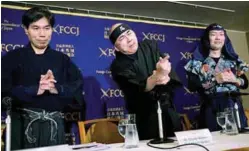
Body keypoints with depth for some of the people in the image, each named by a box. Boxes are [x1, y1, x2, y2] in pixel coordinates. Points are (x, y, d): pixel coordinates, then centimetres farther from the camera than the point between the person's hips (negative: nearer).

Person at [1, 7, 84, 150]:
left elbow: (78, 89, 1)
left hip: (54, 125, 2)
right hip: (23, 125, -1)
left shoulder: (62, 59, 9)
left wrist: (57, 89, -16)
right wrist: (35, 90, -19)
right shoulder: (12, 58, 5)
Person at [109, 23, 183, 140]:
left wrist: (166, 78, -27)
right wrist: (158, 75, -42)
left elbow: (172, 74, -4)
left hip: (168, 110, 4)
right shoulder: (118, 66, -12)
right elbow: (138, 89, -26)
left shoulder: (150, 46, 1)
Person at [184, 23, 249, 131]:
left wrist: (234, 80, -8)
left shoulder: (233, 59, 12)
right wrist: (215, 79, -17)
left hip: (234, 106, 4)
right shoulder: (198, 61, 0)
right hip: (212, 109, -3)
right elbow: (192, 86, -10)